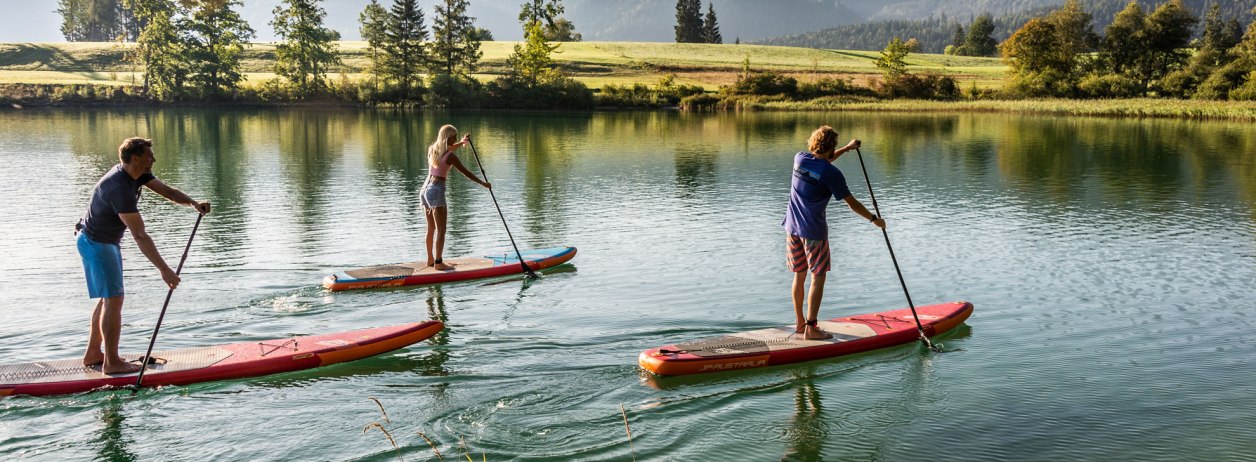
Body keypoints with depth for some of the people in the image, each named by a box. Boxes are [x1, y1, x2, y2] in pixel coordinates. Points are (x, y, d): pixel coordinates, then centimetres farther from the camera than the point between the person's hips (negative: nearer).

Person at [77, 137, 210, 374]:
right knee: (113, 300, -8)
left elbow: (166, 190, -3)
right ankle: (111, 362, -1)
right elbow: (139, 235, -36)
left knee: (108, 298, 16)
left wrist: (193, 203, -23)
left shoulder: (137, 174, -3)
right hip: (96, 245, -10)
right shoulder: (120, 188, -32)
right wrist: (164, 270, -38)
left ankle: (93, 354, 25)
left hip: (108, 243, 10)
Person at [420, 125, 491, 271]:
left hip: (425, 189, 8)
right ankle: (438, 263, -7)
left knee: (431, 228, 17)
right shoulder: (450, 156, -13)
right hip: (436, 191, -8)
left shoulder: (432, 149, 8)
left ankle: (430, 259, 25)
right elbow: (466, 172, -8)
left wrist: (462, 142, 23)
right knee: (441, 230, -4)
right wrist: (483, 183, 2)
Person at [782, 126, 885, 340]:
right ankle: (811, 328, -3)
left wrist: (847, 148, 32)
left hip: (792, 227, 7)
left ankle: (800, 323, 23)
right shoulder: (832, 173, -14)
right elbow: (852, 204, -8)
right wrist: (874, 219, 6)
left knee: (799, 275, 14)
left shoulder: (800, 158, 3)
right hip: (813, 231, -7)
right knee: (818, 277, 0)